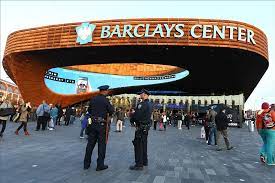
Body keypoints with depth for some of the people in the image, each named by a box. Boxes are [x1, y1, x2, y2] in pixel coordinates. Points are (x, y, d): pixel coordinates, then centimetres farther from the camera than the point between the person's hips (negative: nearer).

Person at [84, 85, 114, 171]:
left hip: (92, 123, 5)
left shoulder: (93, 99, 4)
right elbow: (111, 111, -11)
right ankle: (100, 165, 10)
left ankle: (86, 164, 23)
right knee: (102, 144, 5)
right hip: (102, 125, -5)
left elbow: (89, 110, 13)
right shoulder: (105, 100, -11)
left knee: (90, 143, 13)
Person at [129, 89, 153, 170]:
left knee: (138, 145, -4)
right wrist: (135, 118, 9)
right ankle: (144, 161, 29)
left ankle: (139, 164, 1)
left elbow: (136, 115, -23)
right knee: (143, 144, 18)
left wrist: (132, 119, -2)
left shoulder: (142, 104, -20)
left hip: (141, 127, -10)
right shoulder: (149, 104, 12)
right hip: (146, 126, 10)